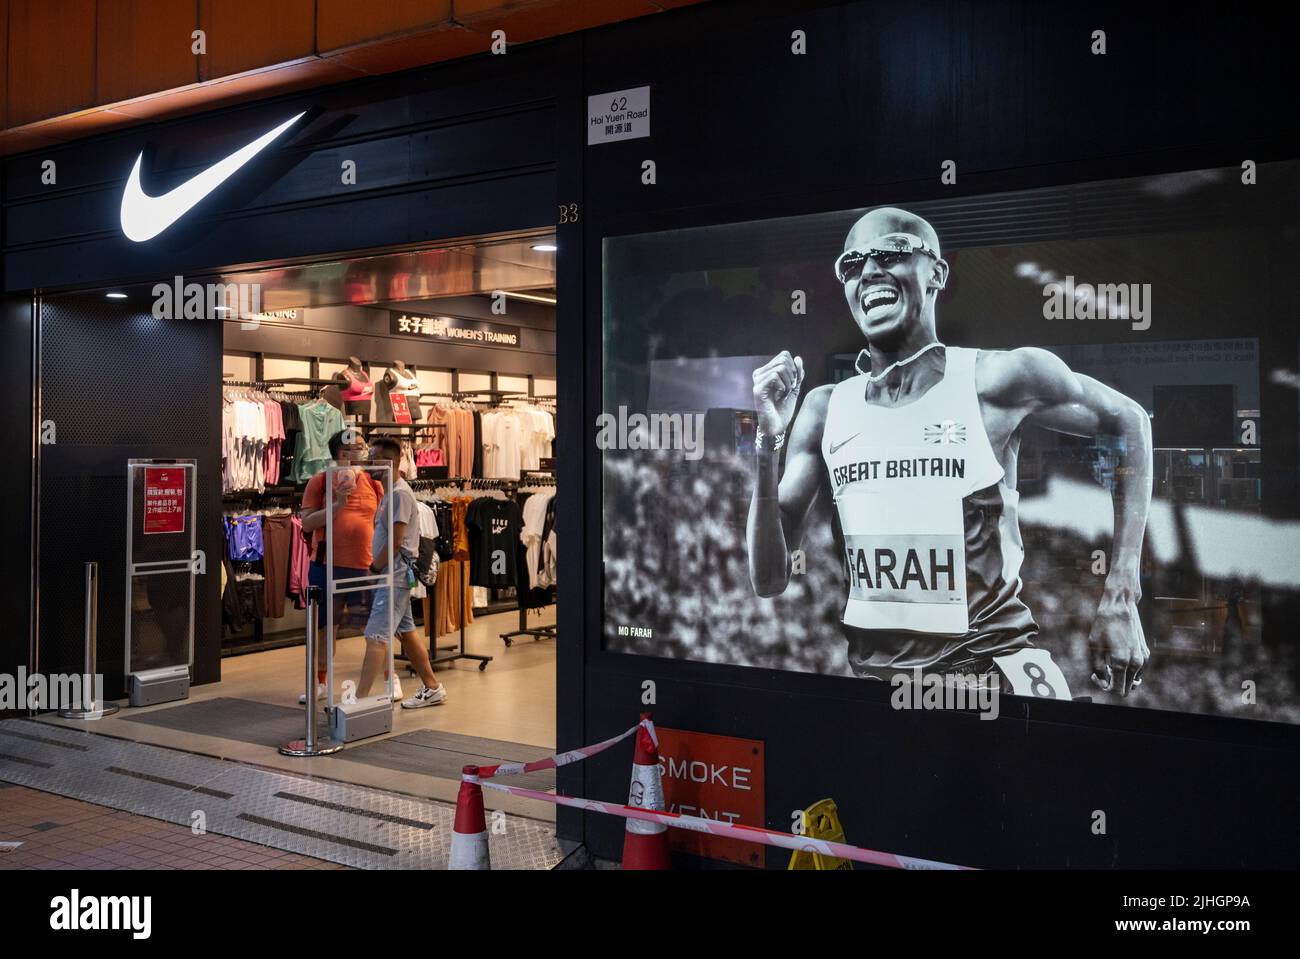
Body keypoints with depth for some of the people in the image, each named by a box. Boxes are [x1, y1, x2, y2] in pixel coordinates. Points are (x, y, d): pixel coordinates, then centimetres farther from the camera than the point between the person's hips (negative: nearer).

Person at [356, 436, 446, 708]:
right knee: (407, 632, 16)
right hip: (395, 576, 10)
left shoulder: (399, 493, -14)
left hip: (395, 575, -10)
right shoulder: (389, 491, 16)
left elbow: (395, 541, -18)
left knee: (375, 637, -13)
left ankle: (359, 700, -16)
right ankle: (432, 688, 26)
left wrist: (374, 570, -11)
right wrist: (376, 569, 10)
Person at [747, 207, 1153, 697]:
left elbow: (1129, 421, 7)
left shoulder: (998, 379, -9)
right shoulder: (824, 411, 0)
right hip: (870, 667, 3)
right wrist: (769, 441, -11)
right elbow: (768, 580, 1)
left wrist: (1121, 597, 1)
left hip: (990, 659, -3)